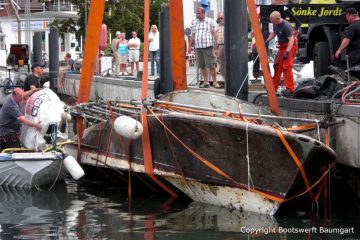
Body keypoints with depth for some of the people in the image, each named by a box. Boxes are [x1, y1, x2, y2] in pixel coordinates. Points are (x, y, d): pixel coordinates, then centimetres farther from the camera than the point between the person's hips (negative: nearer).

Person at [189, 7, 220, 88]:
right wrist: (190, 45, 14)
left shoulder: (210, 21, 5)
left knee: (211, 65, -9)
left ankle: (214, 82, -6)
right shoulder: (195, 23, 16)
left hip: (208, 46, -4)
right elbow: (193, 35, 19)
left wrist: (216, 42, -10)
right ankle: (206, 82, 10)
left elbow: (214, 33, 1)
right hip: (198, 47, 4)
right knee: (202, 66, 4)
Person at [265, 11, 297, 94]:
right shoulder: (276, 24, 0)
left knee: (287, 67, -14)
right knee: (277, 66, 13)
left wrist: (287, 52, -37)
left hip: (290, 46, -9)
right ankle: (274, 87, 23)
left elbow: (291, 40, -30)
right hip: (282, 46, 9)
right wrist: (268, 40, 6)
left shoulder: (286, 26, -27)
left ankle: (290, 88, -13)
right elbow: (274, 33, 21)